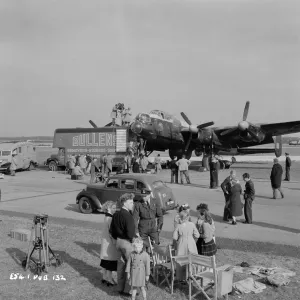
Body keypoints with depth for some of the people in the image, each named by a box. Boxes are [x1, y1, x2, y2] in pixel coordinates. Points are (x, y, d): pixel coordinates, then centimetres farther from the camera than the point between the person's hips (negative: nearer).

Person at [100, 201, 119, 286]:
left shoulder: (106, 217, 6)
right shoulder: (110, 219, -22)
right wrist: (115, 242, -13)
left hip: (105, 242, 9)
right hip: (110, 244, -9)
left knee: (106, 261, 19)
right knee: (110, 262, 3)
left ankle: (105, 277, 31)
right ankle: (109, 279, 12)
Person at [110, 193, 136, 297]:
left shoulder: (116, 215, 6)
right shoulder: (128, 216, -20)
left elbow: (112, 230, 14)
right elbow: (130, 233, -24)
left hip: (119, 242, 9)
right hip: (127, 243, -8)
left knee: (121, 265, 17)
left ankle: (120, 288, 28)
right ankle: (127, 289, 8)